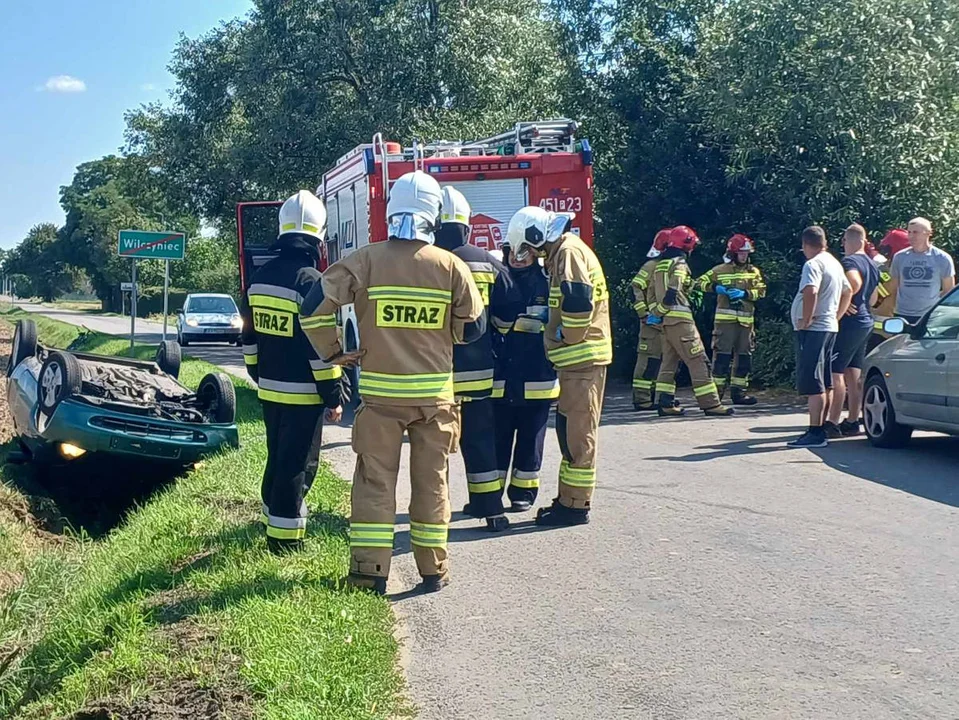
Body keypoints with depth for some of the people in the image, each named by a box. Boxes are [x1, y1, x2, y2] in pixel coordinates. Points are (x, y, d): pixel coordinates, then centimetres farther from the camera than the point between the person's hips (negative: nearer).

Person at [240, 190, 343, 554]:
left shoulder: (260, 278, 6)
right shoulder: (311, 281, -17)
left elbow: (250, 337, 14)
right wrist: (333, 397, -11)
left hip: (269, 390, 8)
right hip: (302, 394, -7)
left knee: (277, 459, 20)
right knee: (297, 465, 0)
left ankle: (274, 523, 32)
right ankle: (285, 538, 3)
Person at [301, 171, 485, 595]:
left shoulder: (365, 261, -7)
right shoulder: (452, 267, -4)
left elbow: (315, 307, -10)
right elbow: (473, 328, 2)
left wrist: (333, 354, 2)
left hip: (380, 393, -1)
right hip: (435, 393, 1)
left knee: (375, 481, 7)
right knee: (431, 481, 11)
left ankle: (370, 570, 6)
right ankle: (433, 570, 17)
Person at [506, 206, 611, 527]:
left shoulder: (569, 252, -13)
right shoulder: (561, 253, 19)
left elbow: (578, 300, -27)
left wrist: (568, 337, -15)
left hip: (582, 357, -11)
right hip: (577, 359, 11)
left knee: (577, 432, -5)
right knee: (569, 429, 15)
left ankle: (575, 505, 0)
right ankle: (568, 498, 23)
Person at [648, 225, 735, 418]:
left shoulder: (661, 264, 16)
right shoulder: (679, 264, -11)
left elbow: (652, 293, 17)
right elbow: (672, 293, -19)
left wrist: (655, 312, 10)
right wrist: (659, 313, -9)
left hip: (665, 321, 9)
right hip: (680, 320, -9)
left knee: (669, 361, 13)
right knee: (698, 361, -6)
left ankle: (666, 403, 10)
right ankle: (710, 403, -7)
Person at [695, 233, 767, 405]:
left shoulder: (753, 272, 10)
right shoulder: (720, 270, 2)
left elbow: (761, 291, 1)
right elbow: (700, 282, 3)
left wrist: (744, 294, -15)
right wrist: (716, 288, -13)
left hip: (746, 320, 4)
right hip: (725, 318, -4)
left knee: (744, 356, 7)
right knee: (722, 355, -5)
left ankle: (739, 391, 15)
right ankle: (716, 390, -1)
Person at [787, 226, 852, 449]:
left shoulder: (813, 265, -14)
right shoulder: (834, 263, 17)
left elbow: (811, 291, -31)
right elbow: (848, 292, 28)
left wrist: (806, 320, -22)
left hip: (812, 330, -10)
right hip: (829, 327, 10)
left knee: (813, 384, -10)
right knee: (824, 384, 14)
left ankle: (815, 433, -12)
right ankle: (821, 428, 19)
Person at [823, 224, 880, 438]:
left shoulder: (850, 261, -13)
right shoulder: (872, 264, 16)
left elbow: (855, 282, -33)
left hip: (849, 323, -10)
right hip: (865, 322, 10)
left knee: (835, 372, -8)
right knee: (853, 374, 13)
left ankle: (832, 424, -10)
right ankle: (852, 422, 17)